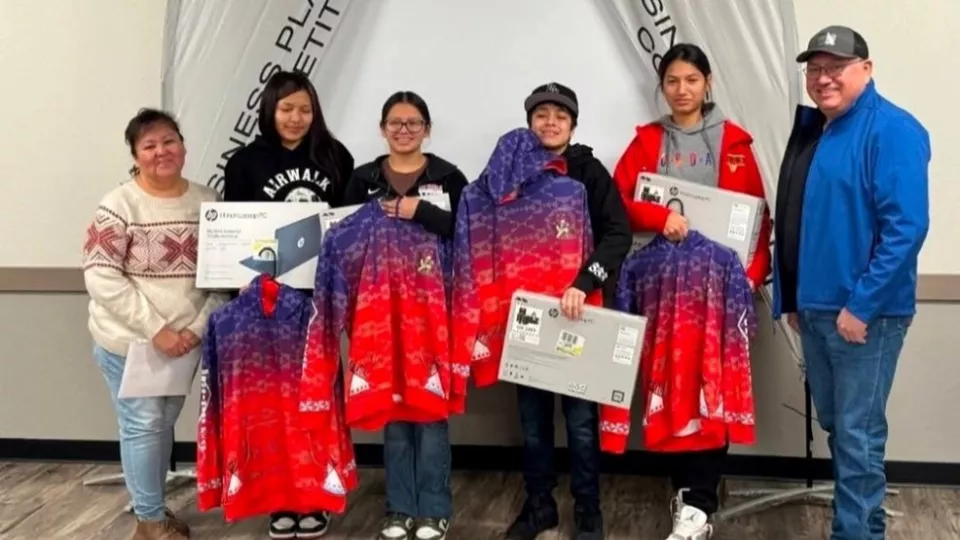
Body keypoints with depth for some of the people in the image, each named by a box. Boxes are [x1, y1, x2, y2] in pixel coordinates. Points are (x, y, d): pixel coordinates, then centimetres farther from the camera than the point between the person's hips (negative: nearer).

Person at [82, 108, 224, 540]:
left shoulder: (207, 201, 1)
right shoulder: (119, 205, -12)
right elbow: (101, 278, -17)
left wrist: (199, 326, -9)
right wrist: (155, 330, -20)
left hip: (184, 340, 4)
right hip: (128, 341, -4)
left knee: (165, 422, 15)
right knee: (143, 425, 3)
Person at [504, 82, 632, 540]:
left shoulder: (590, 172, -1)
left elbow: (618, 234, -11)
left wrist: (584, 283, -23)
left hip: (579, 311, -3)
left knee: (581, 417, 3)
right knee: (532, 415, 11)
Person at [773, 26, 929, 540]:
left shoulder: (891, 130, -13)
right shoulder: (810, 128, 12)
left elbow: (906, 227, -21)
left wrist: (861, 305, -21)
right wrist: (791, 299, 15)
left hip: (863, 312, -8)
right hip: (813, 307, 8)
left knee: (857, 433, -1)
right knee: (834, 424, 16)